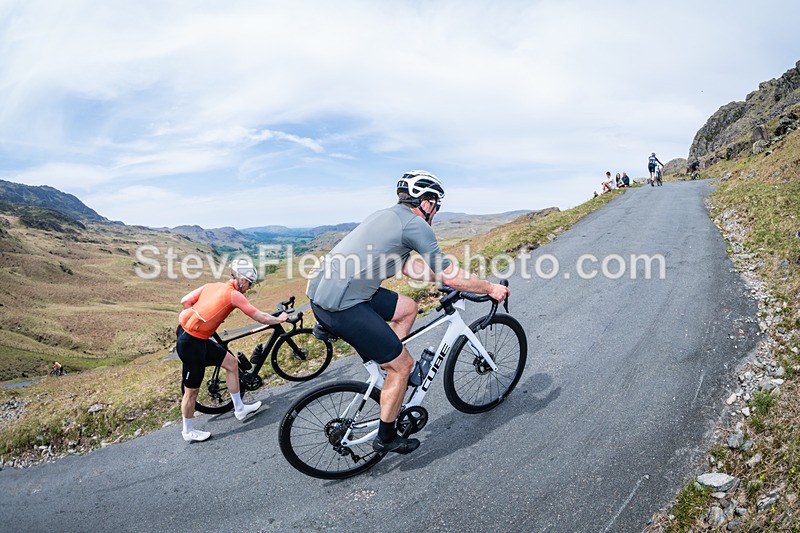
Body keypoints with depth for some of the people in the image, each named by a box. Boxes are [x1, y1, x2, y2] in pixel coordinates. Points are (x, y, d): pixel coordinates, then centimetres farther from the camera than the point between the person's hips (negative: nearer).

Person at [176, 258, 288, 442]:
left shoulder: (211, 286, 6)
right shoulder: (234, 295, -14)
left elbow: (184, 301, 3)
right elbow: (261, 318, -10)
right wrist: (280, 319, 8)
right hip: (191, 344, -9)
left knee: (231, 363, 14)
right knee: (192, 391, 9)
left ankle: (239, 408, 27)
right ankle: (188, 432, 30)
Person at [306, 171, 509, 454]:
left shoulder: (387, 216, 20)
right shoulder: (416, 224, -7)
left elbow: (409, 267, 28)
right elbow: (451, 277, -5)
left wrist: (452, 277, 32)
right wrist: (491, 288, 11)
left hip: (320, 293, 9)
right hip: (342, 305, -9)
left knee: (407, 308, 21)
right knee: (403, 364, 5)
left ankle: (385, 371, 28)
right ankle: (386, 437, 23)